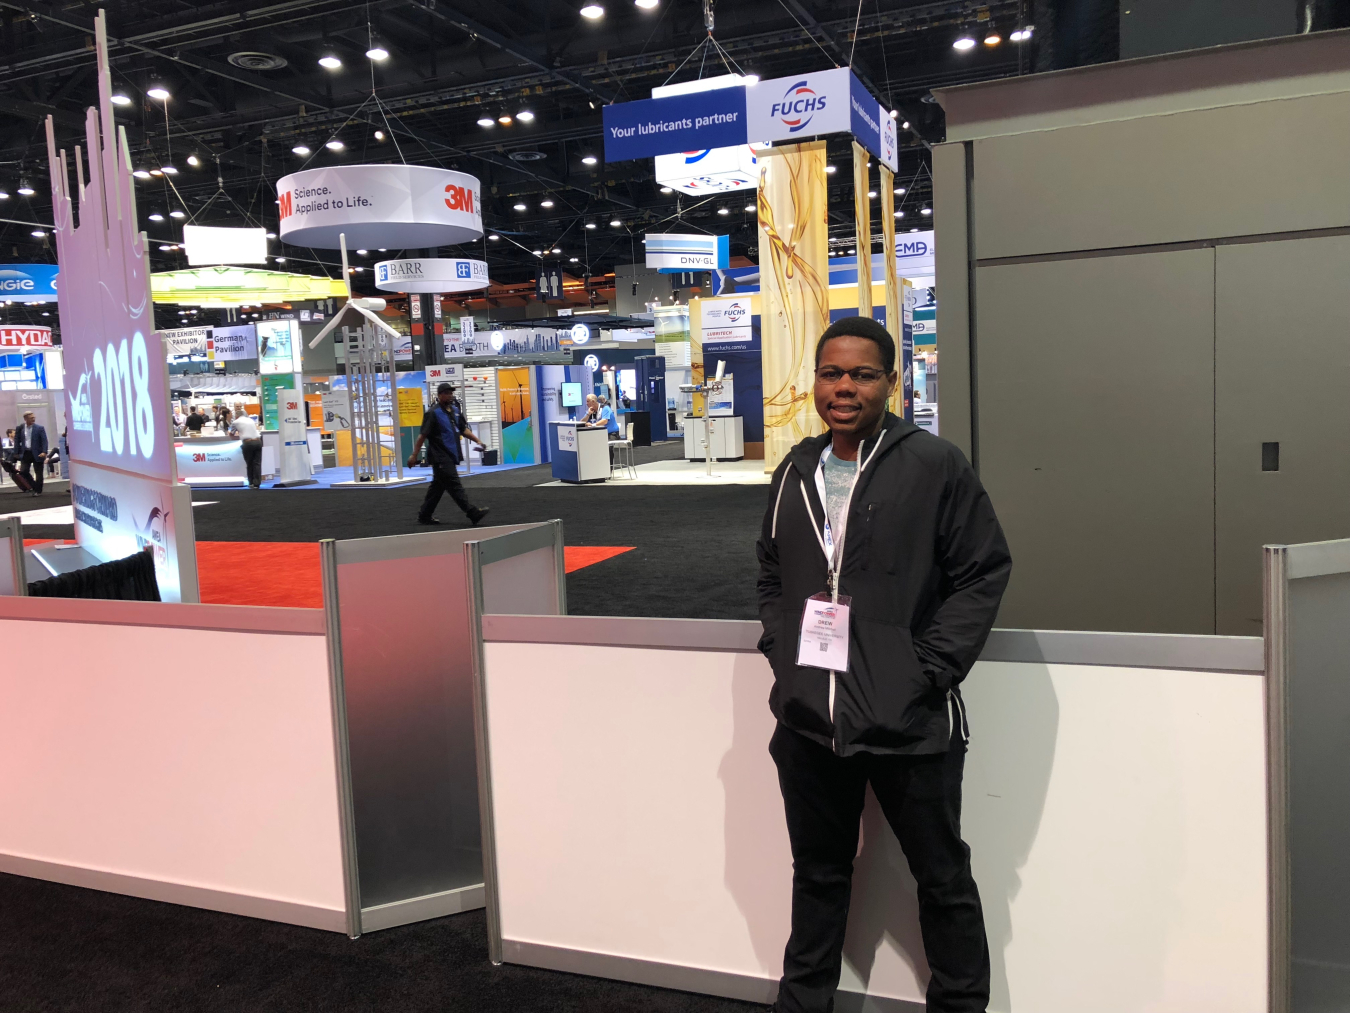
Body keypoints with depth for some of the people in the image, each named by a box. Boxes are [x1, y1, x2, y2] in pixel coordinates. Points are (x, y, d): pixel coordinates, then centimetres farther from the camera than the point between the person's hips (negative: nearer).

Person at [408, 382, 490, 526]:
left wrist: (477, 440, 10)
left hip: (450, 455, 8)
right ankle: (472, 513, -15)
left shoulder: (455, 410, 13)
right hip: (439, 456, -8)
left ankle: (424, 516, 21)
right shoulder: (432, 413, -9)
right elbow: (423, 435, -11)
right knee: (454, 485, -10)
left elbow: (463, 429, 23)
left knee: (438, 486, 12)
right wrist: (414, 455, -12)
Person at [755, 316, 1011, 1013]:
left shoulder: (934, 465, -8)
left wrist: (926, 670, -13)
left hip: (909, 722, -4)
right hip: (808, 720, 5)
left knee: (942, 878, 13)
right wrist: (781, 651, 5)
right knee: (817, 874, 21)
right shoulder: (795, 473, 8)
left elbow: (984, 573, -8)